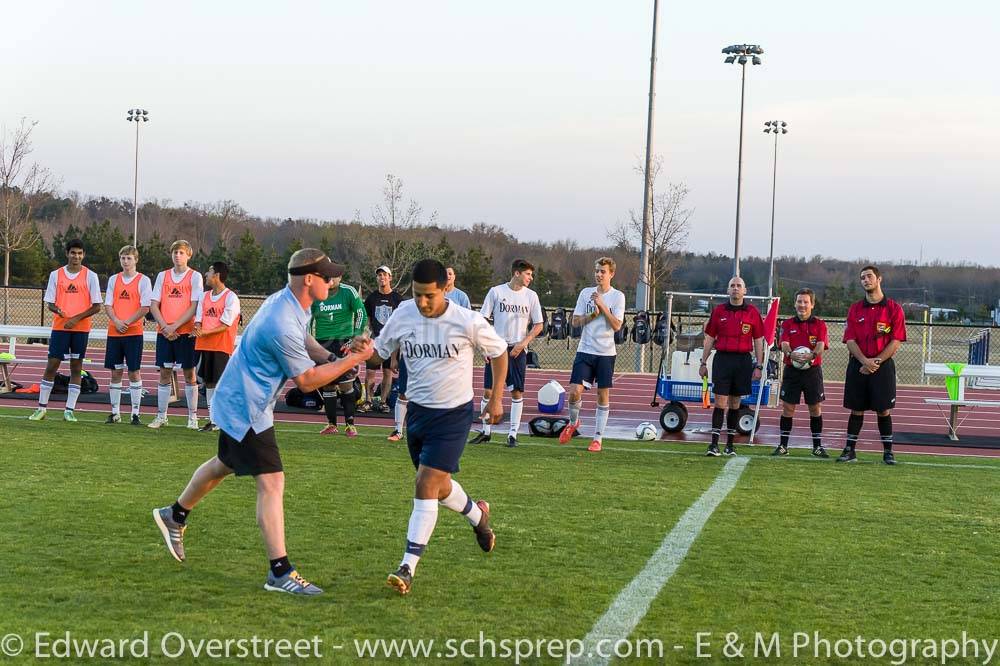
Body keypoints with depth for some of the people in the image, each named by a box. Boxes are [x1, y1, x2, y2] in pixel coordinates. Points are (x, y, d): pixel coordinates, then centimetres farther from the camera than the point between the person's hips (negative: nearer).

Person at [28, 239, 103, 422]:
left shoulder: (90, 276, 0)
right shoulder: (56, 275, 5)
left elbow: (96, 306, -1)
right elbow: (49, 302, 7)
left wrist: (76, 318, -12)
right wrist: (56, 309, -16)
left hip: (81, 328, -1)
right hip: (59, 326, 1)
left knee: (76, 368, 2)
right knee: (51, 365, 0)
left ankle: (69, 410, 6)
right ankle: (41, 408, 7)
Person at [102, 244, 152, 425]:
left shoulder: (143, 280, 0)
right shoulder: (113, 279, 11)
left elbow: (145, 307, -7)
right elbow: (108, 305, 6)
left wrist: (128, 322, -14)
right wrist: (116, 321, -11)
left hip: (134, 332, -3)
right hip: (114, 332, 3)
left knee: (134, 371, -3)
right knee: (115, 372, 6)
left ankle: (135, 413, 1)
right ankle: (115, 412, 11)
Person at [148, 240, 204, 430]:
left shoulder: (195, 276, 0)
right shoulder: (162, 276, 10)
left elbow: (195, 307, -7)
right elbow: (154, 305, 7)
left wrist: (175, 326, -13)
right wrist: (165, 326, -8)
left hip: (186, 332, -3)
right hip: (164, 332, 3)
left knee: (189, 374, 1)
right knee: (164, 374, 5)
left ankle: (192, 417, 7)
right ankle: (161, 416, 9)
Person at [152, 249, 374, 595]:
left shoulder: (288, 301, 1)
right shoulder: (282, 325, -30)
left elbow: (303, 340, 21)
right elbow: (307, 381, -21)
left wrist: (332, 357, 2)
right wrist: (354, 360, -18)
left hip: (236, 402, 11)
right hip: (246, 408, -11)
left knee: (225, 464, 28)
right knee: (272, 483, -12)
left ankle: (175, 516, 47)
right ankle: (280, 573, -12)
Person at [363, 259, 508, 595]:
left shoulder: (468, 322, -15)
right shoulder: (403, 315, -6)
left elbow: (499, 352, 1)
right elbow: (380, 352, 6)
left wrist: (496, 399, 5)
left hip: (453, 414, -5)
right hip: (417, 411, 5)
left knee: (426, 486, -15)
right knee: (438, 486, 18)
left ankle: (408, 568, -14)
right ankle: (478, 515, 51)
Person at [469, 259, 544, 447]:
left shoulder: (531, 296, 3)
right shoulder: (496, 292, -1)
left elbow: (538, 325, 6)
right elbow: (483, 320, 2)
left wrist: (523, 343, -7)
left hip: (518, 350, 1)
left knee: (517, 392, 0)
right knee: (489, 391, -1)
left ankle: (513, 434, 8)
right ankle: (486, 431, 13)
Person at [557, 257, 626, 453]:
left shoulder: (618, 296, -1)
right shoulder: (586, 293, 7)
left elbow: (617, 325, -10)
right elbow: (575, 321, 6)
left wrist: (602, 305, -15)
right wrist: (592, 315, -10)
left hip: (606, 353, -2)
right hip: (585, 350, 2)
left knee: (603, 395, 1)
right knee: (575, 391, -7)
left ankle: (598, 438, 7)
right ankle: (573, 423, 21)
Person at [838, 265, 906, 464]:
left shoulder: (894, 309, 0)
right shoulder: (855, 309, 8)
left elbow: (896, 341, -5)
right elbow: (850, 340, 2)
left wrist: (876, 362, -12)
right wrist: (864, 361, -14)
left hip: (883, 366, -2)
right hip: (858, 366, 2)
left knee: (884, 410, -1)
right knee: (856, 409, 5)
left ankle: (888, 452, 6)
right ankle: (849, 450, 10)